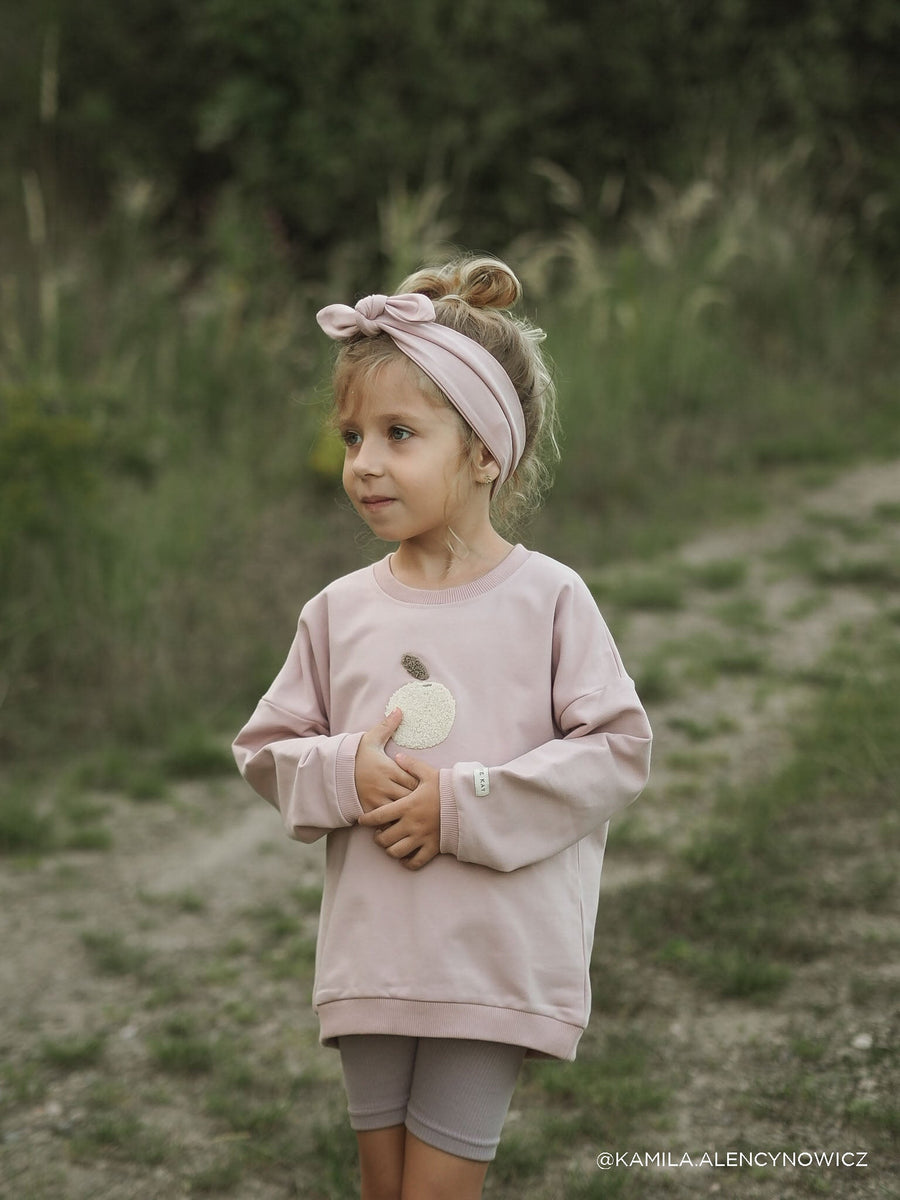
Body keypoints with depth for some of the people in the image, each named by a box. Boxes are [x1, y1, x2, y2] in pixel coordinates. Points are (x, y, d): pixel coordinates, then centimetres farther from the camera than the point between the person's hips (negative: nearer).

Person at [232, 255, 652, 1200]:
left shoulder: (549, 600, -7)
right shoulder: (339, 611, 3)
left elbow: (617, 750, -10)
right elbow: (267, 748, 10)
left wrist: (463, 805, -16)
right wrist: (345, 776, -12)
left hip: (498, 958, -4)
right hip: (370, 953, 4)